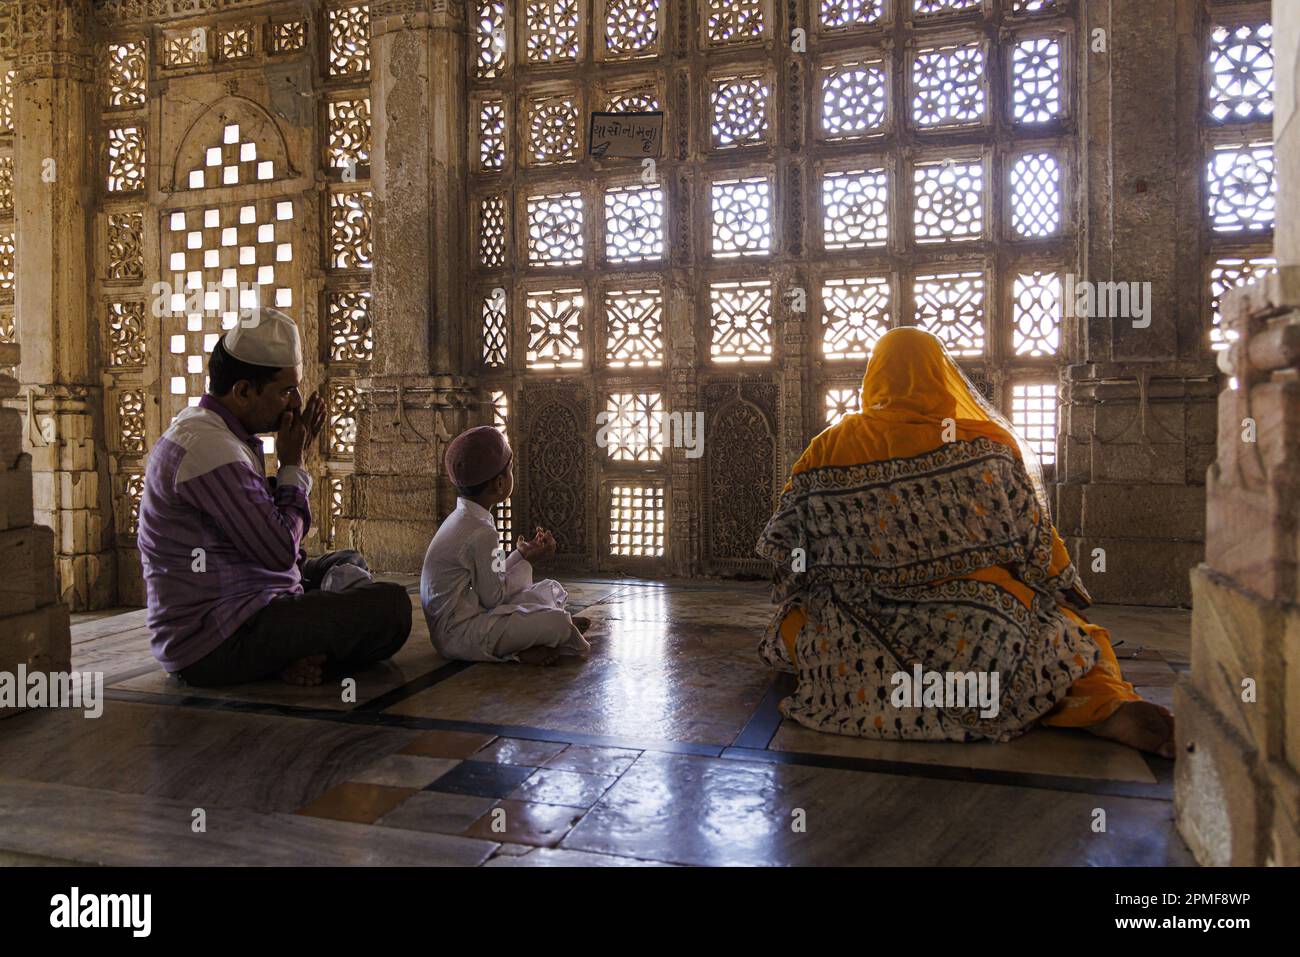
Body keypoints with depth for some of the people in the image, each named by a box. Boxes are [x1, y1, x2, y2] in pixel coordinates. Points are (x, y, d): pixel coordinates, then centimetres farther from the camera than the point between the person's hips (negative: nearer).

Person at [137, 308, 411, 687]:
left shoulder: (203, 428, 14)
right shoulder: (211, 448, -21)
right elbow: (281, 551, -21)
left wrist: (294, 463, 5)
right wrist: (294, 466, -7)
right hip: (215, 644, -11)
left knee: (346, 563, 27)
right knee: (390, 606, -24)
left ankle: (297, 646, 4)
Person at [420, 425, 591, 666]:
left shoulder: (462, 519, 11)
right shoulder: (481, 533, -21)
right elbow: (494, 597, -17)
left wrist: (522, 553, 7)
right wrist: (528, 561, -6)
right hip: (459, 633, -11)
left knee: (552, 590, 16)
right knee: (557, 623, -26)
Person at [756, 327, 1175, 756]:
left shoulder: (826, 451, 0)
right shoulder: (988, 442, -3)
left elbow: (785, 549, 5)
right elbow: (1036, 543, 1)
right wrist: (1072, 600, 19)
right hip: (983, 636, -1)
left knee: (795, 617, 27)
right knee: (1078, 640, 20)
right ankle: (1109, 706, -12)